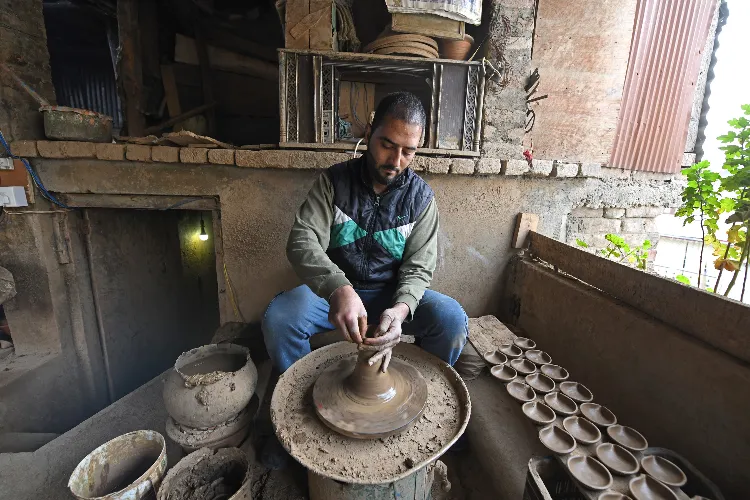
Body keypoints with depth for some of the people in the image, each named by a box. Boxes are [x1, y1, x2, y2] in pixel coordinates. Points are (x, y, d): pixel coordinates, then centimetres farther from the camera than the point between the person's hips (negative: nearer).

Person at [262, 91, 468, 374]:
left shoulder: (420, 197, -6)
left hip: (394, 294, 1)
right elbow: (302, 241, -18)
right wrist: (338, 288, -38)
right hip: (333, 291, 0)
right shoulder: (334, 181, -7)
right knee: (278, 317, -25)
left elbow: (417, 268, -8)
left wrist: (399, 310, -30)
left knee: (452, 320, -23)